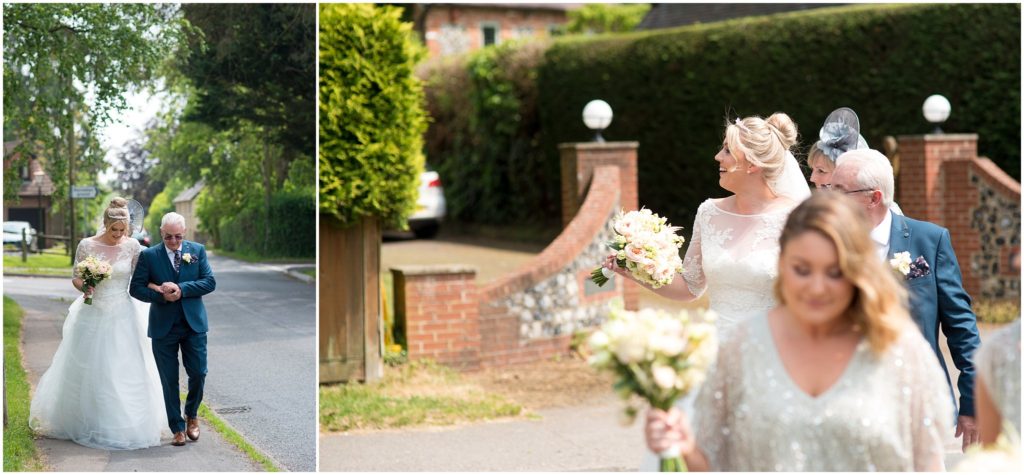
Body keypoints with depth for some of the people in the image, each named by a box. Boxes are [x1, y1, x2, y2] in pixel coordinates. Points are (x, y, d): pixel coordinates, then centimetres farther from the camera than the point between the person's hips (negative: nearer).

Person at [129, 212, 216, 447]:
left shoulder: (198, 251, 2)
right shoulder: (148, 255, -2)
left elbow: (210, 282, -6)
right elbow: (136, 288, -3)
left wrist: (181, 289, -17)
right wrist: (161, 296, -18)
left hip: (194, 324, 1)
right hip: (163, 327, -1)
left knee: (198, 374, 1)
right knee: (169, 381, 4)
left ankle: (191, 415, 28)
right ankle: (177, 428, 15)